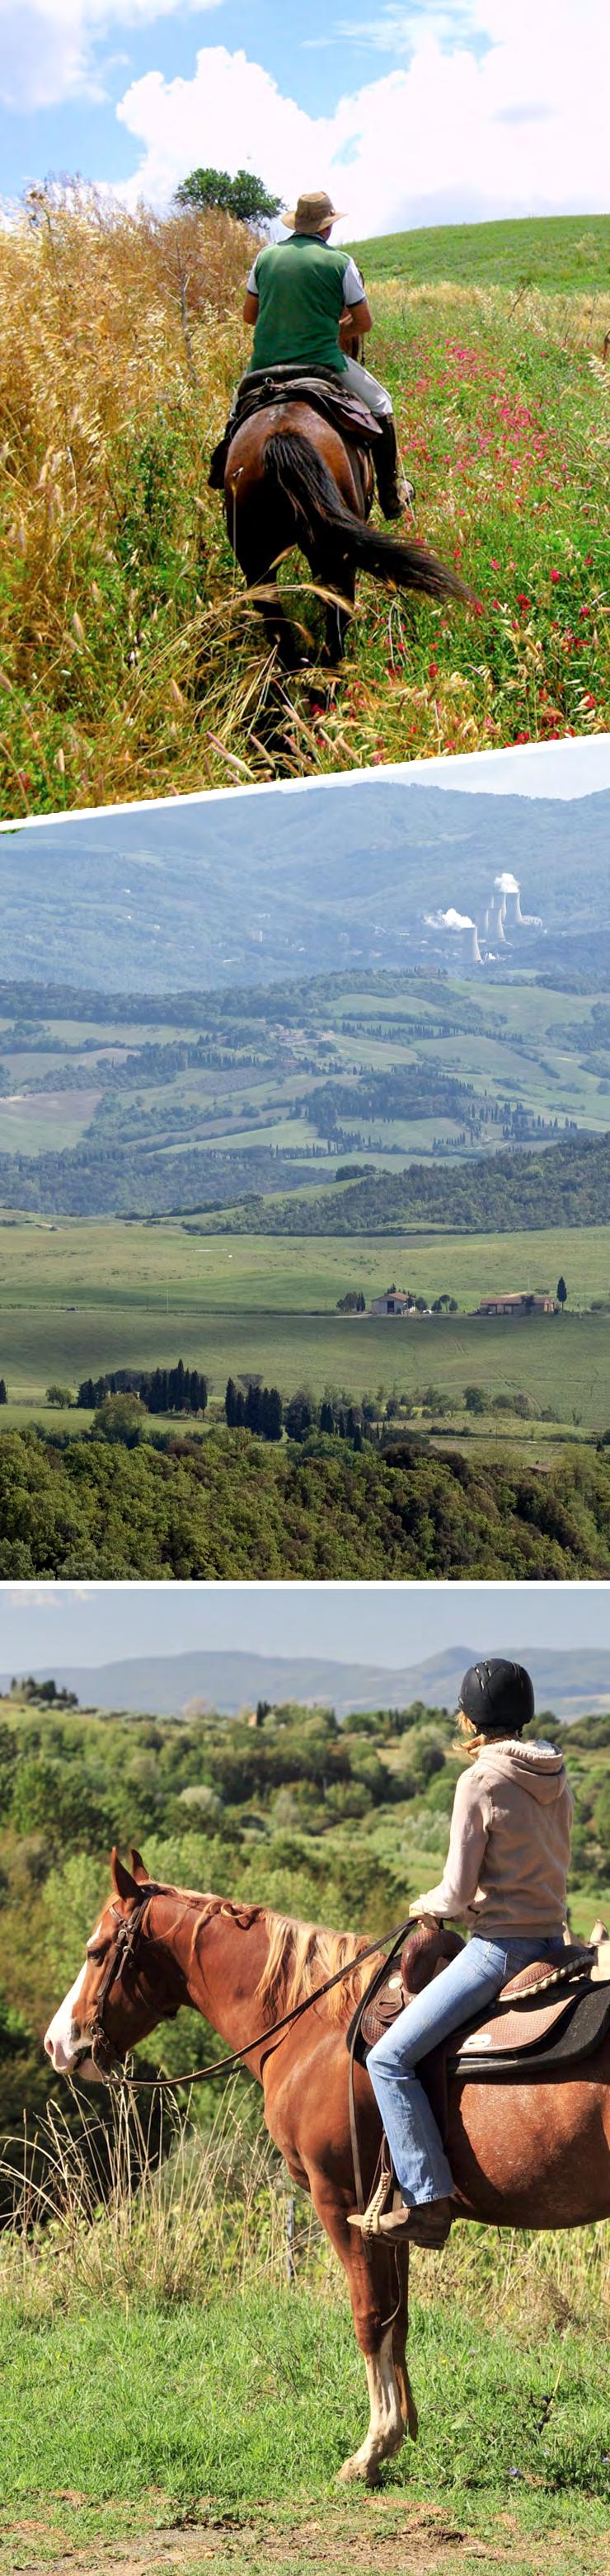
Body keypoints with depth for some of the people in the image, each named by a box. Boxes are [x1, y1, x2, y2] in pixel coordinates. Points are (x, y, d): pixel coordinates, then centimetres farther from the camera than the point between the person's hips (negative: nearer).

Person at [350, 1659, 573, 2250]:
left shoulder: (481, 1782, -13)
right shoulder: (557, 1779, 10)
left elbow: (458, 1892, -12)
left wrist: (426, 1905, 9)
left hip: (499, 1946, -9)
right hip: (553, 1940, 9)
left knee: (389, 2058, -9)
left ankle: (428, 2204, -14)